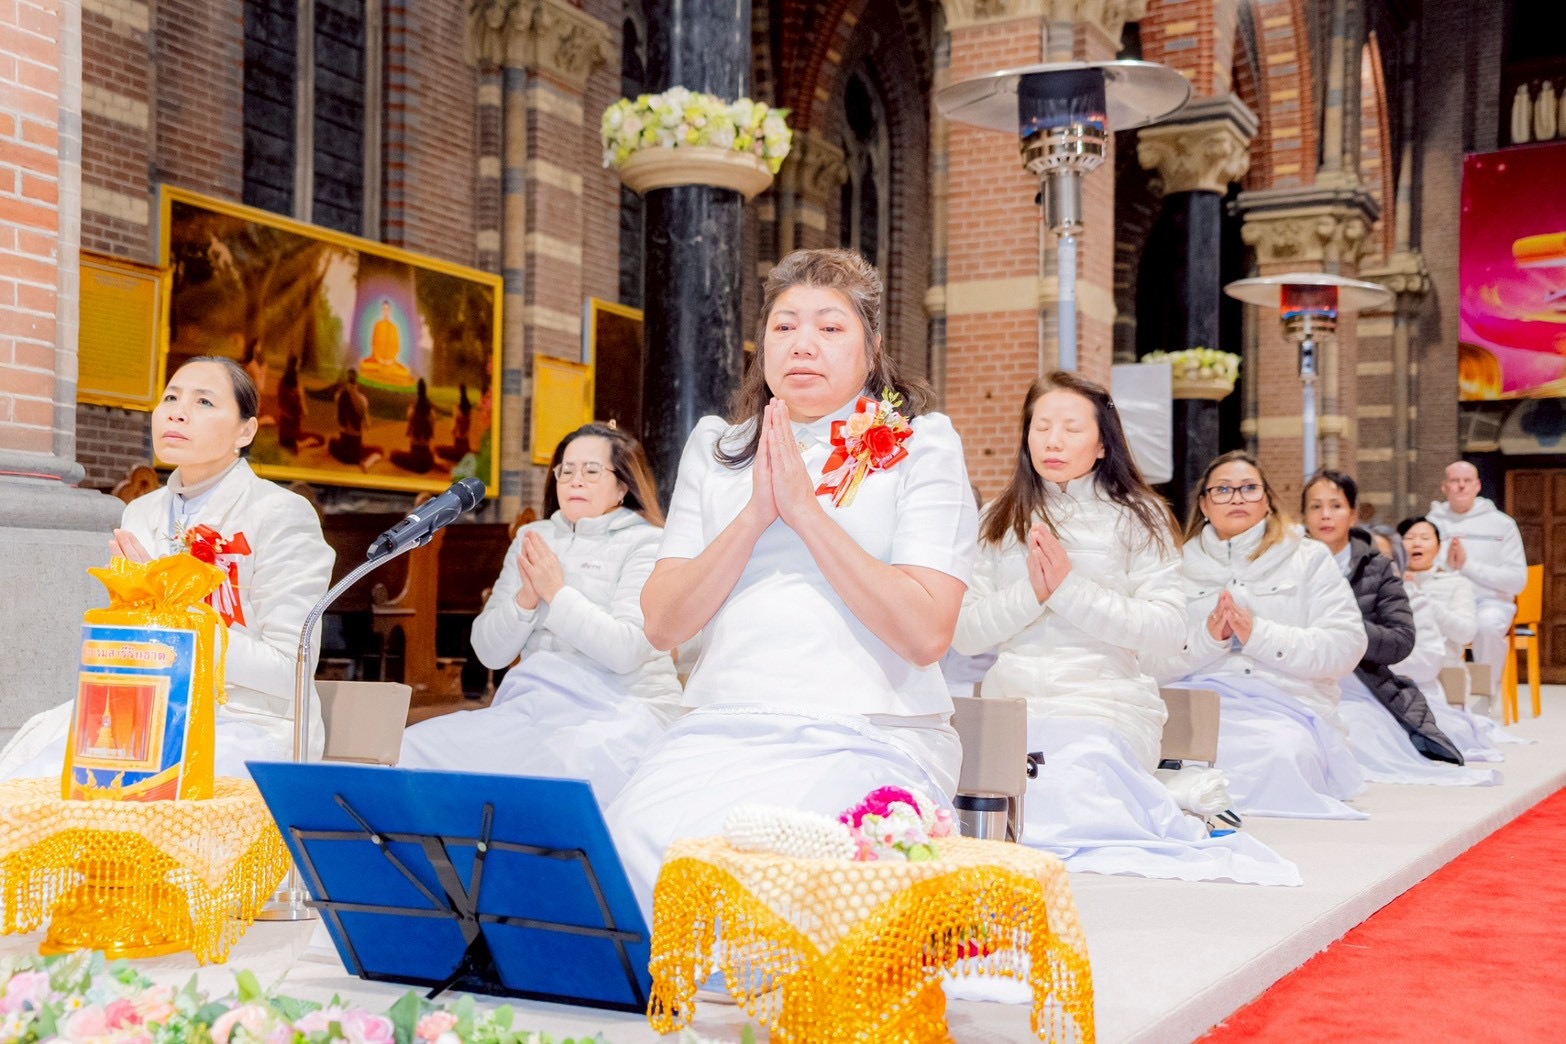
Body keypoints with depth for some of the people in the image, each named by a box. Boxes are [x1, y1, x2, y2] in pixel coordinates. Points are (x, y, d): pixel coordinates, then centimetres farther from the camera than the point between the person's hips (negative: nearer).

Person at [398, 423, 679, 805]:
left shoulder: (646, 543, 1)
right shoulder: (533, 538, 17)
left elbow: (627, 649, -13)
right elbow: (490, 652, 11)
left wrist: (556, 593, -11)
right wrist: (525, 600, -7)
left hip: (619, 711, -5)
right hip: (530, 706, 5)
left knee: (563, 762, -38)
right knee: (411, 748, -16)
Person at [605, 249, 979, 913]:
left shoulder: (920, 447, 6)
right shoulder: (716, 448, 17)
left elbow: (926, 633, -8)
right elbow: (662, 624, 8)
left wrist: (805, 508, -9)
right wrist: (755, 515, -4)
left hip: (868, 739, -3)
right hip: (720, 728, 3)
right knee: (629, 846, -25)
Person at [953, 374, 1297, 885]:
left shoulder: (1137, 517, 7)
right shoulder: (999, 522, 16)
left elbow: (1169, 631, -5)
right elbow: (963, 634, 7)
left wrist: (1070, 589, -11)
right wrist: (1030, 594, -9)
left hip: (1104, 705, -4)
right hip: (1011, 703, 4)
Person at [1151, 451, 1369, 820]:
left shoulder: (1309, 558, 15)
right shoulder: (1180, 566, 19)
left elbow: (1345, 647, 2)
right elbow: (1152, 661, 9)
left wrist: (1259, 635, -10)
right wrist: (1206, 638, -10)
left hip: (1285, 709, -1)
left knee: (1282, 755, -37)